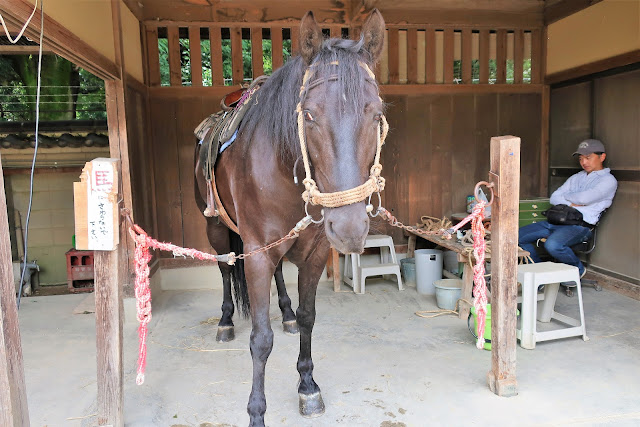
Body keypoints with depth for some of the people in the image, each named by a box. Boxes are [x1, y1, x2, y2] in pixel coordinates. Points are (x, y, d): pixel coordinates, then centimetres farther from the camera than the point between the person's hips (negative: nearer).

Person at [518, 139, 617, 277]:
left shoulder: (608, 180, 2)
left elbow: (584, 198, -15)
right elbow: (554, 198, 14)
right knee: (519, 236, -2)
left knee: (552, 244, -37)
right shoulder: (576, 177, 24)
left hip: (580, 226, -8)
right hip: (556, 220, 8)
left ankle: (578, 268, -5)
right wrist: (571, 204, -5)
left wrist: (565, 196, 5)